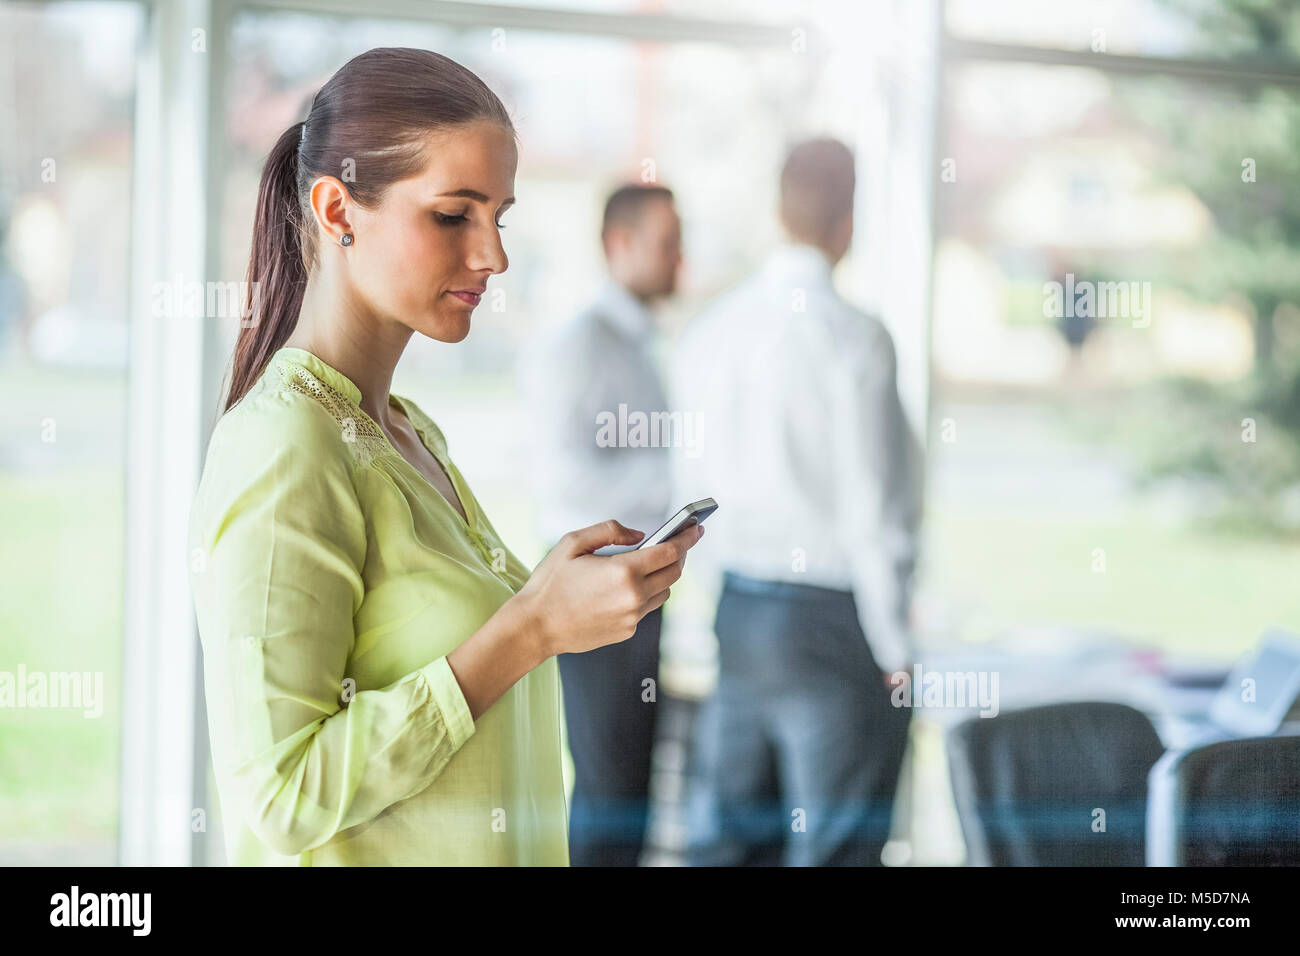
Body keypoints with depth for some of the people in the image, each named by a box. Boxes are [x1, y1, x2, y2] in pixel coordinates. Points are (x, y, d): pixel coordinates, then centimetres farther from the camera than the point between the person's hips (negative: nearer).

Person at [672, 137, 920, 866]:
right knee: (834, 847, 1)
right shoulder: (854, 337, -15)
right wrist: (897, 654, -6)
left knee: (728, 841, 13)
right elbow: (872, 508, -14)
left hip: (737, 612, 6)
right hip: (833, 617, -6)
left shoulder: (707, 332, 5)